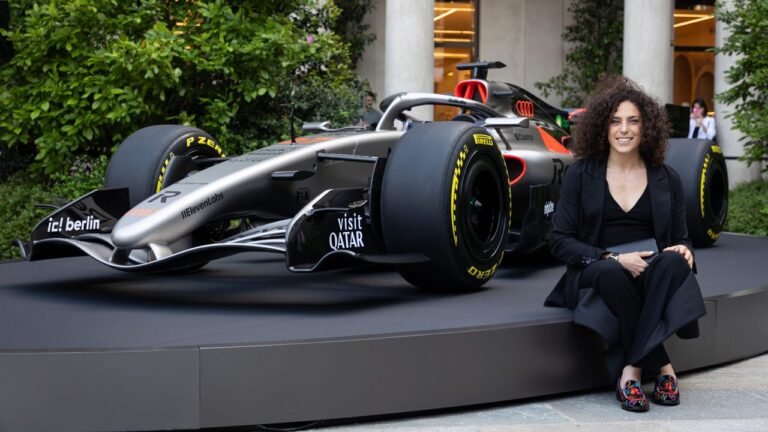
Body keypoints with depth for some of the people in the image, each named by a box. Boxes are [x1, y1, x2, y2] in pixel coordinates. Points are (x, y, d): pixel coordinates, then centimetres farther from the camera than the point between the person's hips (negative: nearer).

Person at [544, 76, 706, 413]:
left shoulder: (666, 179, 8)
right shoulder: (581, 173, 2)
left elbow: (681, 239, 12)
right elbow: (560, 240, -3)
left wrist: (684, 252, -14)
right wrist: (612, 259, -18)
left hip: (651, 280, 2)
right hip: (596, 278, -2)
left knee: (674, 262, -32)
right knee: (610, 272, -38)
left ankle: (632, 368, -31)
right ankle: (661, 366, -25)